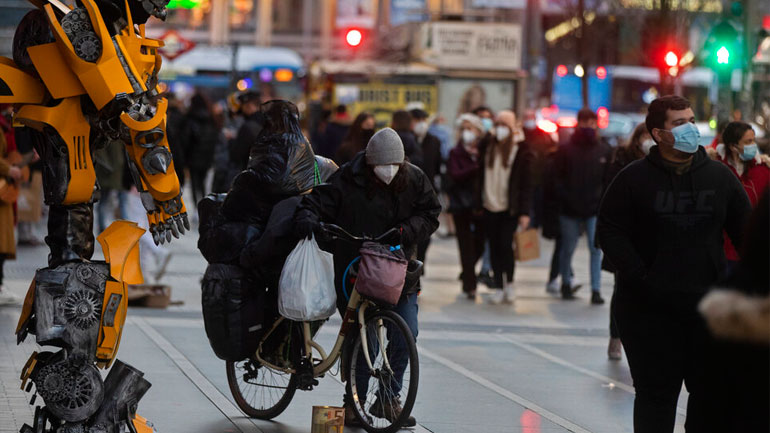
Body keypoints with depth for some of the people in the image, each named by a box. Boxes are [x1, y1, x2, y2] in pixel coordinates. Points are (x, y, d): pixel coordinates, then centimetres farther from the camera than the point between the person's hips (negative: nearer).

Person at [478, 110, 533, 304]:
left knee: (505, 245, -11)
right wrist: (478, 203, 5)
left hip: (510, 208, -4)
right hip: (490, 207, 4)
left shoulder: (521, 151, -4)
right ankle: (499, 287, 14)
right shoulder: (488, 148, 10)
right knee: (494, 248, 6)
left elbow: (526, 183, -5)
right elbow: (482, 177, 13)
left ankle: (509, 284, 7)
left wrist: (524, 212, -10)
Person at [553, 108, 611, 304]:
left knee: (596, 249, -7)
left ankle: (596, 290, -5)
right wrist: (565, 198, -11)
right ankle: (566, 284, 28)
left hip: (595, 209, 0)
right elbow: (558, 178, 1)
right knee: (568, 248, 10)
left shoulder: (603, 150, 4)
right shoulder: (566, 150, 0)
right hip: (570, 210, 0)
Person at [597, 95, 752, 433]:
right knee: (656, 392, 2)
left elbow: (746, 232, 10)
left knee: (712, 391, 7)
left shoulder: (720, 177, 7)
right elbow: (610, 231, -5)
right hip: (651, 307, -3)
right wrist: (639, 278, -14)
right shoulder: (634, 178, -2)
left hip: (708, 304, 3)